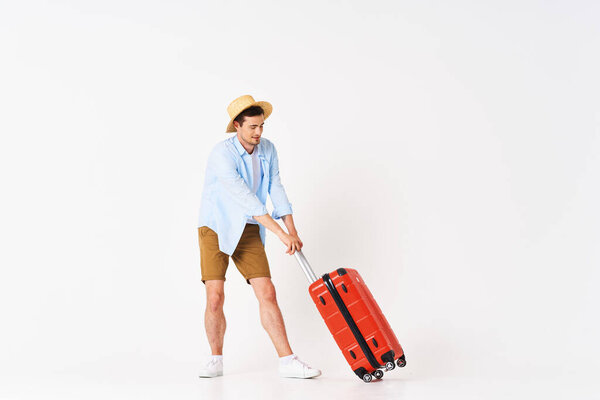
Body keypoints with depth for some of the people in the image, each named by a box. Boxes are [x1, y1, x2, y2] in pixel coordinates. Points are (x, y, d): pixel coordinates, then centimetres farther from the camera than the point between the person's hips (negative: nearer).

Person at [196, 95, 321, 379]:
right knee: (215, 298, -11)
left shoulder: (267, 150, 0)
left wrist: (293, 231, -5)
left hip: (248, 232, 4)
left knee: (267, 293, -7)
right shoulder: (222, 154, -21)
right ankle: (216, 360, 11)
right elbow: (244, 197, -29)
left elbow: (276, 190, 6)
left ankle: (287, 361, -5)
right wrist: (280, 233, -32)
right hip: (215, 229, -4)